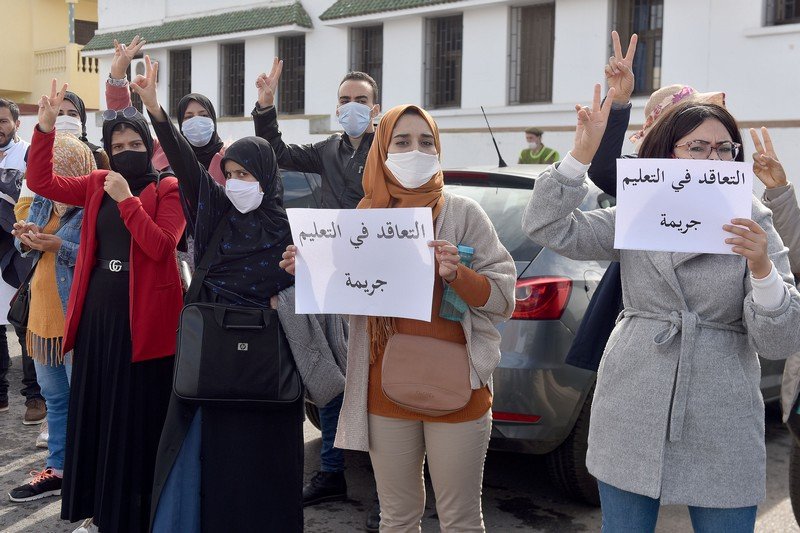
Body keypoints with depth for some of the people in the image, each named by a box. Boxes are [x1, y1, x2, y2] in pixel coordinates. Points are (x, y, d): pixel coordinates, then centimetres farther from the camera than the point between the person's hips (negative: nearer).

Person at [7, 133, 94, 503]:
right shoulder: (42, 201, 9)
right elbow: (27, 249, 17)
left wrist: (59, 246, -26)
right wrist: (25, 239, -4)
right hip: (44, 313, 8)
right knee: (54, 397, 18)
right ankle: (57, 470, 32)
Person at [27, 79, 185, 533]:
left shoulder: (169, 189, -4)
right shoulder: (98, 184, 12)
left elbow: (161, 246, -16)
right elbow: (41, 182, 7)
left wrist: (126, 199, -19)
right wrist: (45, 129, -2)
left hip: (143, 314, -6)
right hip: (97, 310, 6)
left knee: (138, 415, 2)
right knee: (94, 408, 12)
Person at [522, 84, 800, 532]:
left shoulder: (754, 228, -1)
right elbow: (547, 227, -10)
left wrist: (762, 267, -24)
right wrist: (582, 151, -19)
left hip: (721, 428, 0)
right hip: (631, 416, 1)